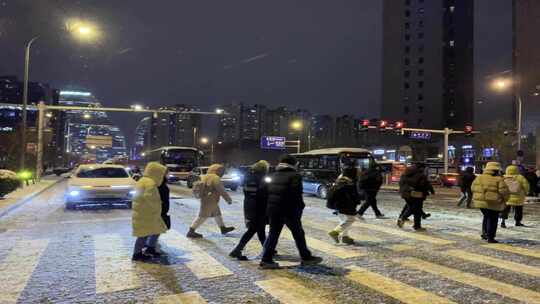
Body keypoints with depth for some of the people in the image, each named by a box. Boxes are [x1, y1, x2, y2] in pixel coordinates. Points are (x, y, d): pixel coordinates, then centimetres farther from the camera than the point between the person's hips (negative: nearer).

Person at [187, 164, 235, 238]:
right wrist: (229, 199, -10)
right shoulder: (215, 178, -19)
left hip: (205, 200, 10)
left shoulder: (205, 177, 10)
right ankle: (191, 232, 3)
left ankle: (223, 228, 32)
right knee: (202, 217, -3)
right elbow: (222, 191, -19)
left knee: (217, 214, 20)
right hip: (210, 202, -10)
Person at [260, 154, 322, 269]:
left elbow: (267, 192, 15)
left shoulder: (273, 175, 14)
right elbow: (296, 195, -15)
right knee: (298, 234, 8)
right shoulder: (294, 176, -8)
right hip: (289, 210, -6)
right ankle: (306, 257, 19)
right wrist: (300, 208, -7)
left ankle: (266, 260, 6)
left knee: (273, 234, 10)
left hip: (273, 210, 6)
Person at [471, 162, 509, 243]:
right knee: (493, 220, 6)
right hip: (493, 203, -5)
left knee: (486, 217, 24)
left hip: (480, 202, 5)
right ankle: (490, 237, 7)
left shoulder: (479, 178, 6)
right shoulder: (498, 180, -11)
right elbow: (504, 192, -14)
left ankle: (484, 233, 22)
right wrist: (504, 200, 4)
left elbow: (473, 189, 10)